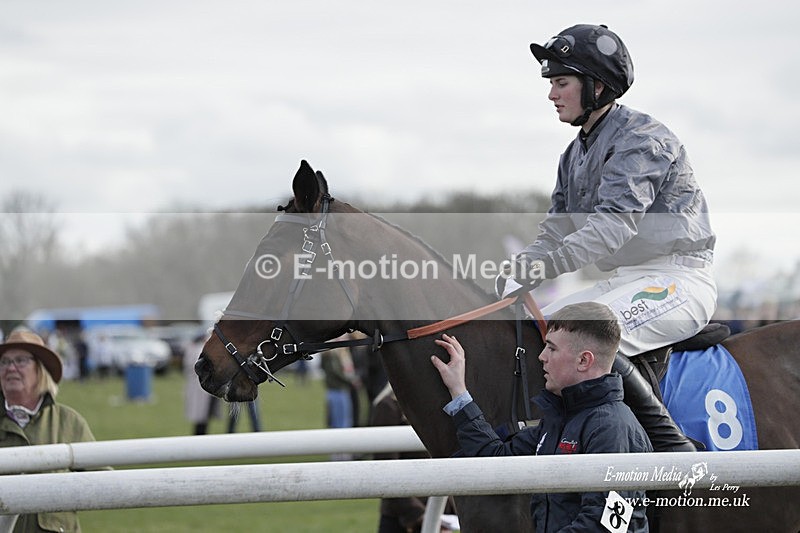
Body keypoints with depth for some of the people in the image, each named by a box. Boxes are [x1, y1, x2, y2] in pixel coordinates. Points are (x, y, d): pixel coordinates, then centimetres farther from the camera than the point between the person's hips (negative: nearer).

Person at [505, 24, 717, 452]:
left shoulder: (641, 138, -14)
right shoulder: (577, 153, 14)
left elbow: (617, 221, -29)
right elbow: (554, 232, 11)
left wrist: (551, 264, -41)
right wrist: (513, 285, -6)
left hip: (677, 281, -10)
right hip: (626, 280, 10)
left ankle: (671, 446, -26)